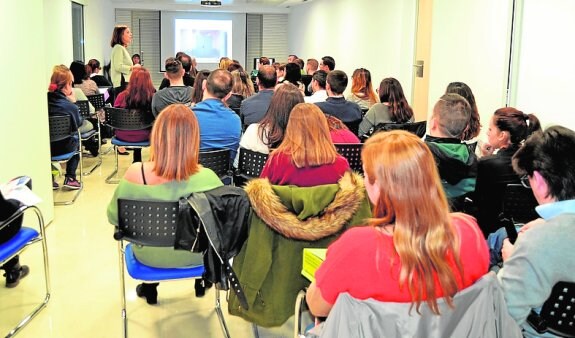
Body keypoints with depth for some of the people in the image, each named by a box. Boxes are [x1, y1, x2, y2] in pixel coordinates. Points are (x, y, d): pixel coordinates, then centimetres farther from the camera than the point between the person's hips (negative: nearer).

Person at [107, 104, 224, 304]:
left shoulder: (136, 174, -27)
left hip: (149, 257, 1)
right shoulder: (207, 178, -29)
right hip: (195, 256, 0)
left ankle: (149, 288, 53)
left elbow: (113, 217, -11)